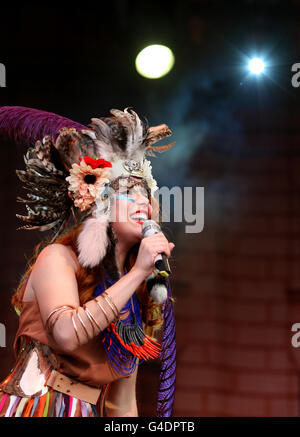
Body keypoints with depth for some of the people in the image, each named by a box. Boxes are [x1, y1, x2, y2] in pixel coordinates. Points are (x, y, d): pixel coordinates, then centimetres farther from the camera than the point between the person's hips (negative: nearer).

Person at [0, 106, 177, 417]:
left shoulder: (141, 298, 10)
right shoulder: (58, 258, -5)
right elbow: (67, 334, -23)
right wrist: (137, 273, -20)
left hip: (87, 412, 6)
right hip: (34, 405, -5)